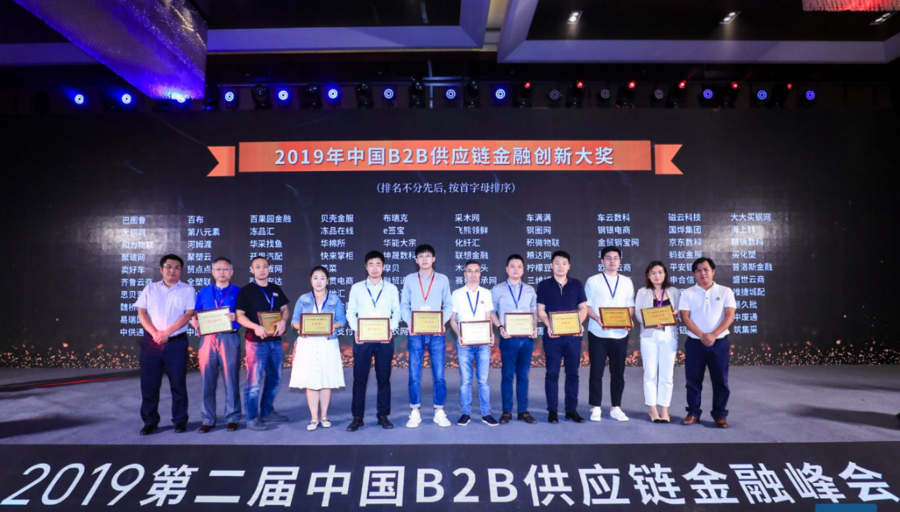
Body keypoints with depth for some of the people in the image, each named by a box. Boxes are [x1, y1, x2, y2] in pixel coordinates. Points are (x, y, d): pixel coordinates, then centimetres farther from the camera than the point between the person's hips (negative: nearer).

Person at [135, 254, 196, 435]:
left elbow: (188, 314, -7)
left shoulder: (188, 290, 4)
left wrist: (167, 332, -16)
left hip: (176, 343, -2)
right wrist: (155, 333, -11)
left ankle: (180, 420, 15)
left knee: (178, 384, 3)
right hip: (151, 343, 2)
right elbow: (141, 313, 4)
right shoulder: (150, 289, 12)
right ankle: (150, 421, 18)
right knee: (149, 383, 6)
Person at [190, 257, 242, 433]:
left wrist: (236, 317, -19)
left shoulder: (239, 292, 7)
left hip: (230, 339, -2)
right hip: (208, 339, 2)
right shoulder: (203, 292, 15)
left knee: (231, 380, 0)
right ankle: (207, 420, 13)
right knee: (207, 381, 3)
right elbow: (194, 316, 13)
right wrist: (194, 322, -9)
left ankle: (232, 418, 11)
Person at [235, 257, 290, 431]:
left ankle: (267, 412, 29)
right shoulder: (246, 291, -4)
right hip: (256, 341, -6)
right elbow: (240, 315, -8)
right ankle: (252, 418, 6)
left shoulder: (276, 289, 12)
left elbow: (285, 309, 15)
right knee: (253, 381, -3)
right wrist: (255, 326, -25)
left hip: (275, 340, 6)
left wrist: (283, 321, -7)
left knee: (274, 378, 14)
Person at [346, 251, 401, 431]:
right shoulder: (356, 288, 8)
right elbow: (351, 312, 7)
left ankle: (383, 416, 16)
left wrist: (391, 330, -10)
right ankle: (357, 417, 10)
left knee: (384, 378, 6)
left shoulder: (391, 289, 9)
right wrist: (356, 331, -8)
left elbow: (397, 312, 6)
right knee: (359, 378, 2)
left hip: (384, 339, 0)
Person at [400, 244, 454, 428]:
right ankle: (415, 413, 12)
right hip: (416, 333, 0)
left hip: (436, 333, 0)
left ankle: (439, 412, 13)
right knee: (414, 375, 1)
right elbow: (404, 306, 7)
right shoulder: (409, 279, 8)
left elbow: (448, 305, 7)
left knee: (439, 375, 1)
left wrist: (442, 323, -9)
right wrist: (409, 323, -9)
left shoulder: (443, 279, 8)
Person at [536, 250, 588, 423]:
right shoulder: (544, 285, 3)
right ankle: (552, 410, 9)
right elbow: (540, 310, 0)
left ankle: (571, 409, 16)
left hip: (573, 335, 2)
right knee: (552, 373, 1)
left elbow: (583, 308, 8)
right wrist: (549, 326, -16)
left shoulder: (577, 284, 8)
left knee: (572, 373, 6)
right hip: (553, 335, -2)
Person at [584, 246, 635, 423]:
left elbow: (630, 307, 11)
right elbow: (586, 306, -1)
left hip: (620, 334, 2)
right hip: (598, 333, -2)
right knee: (596, 372, 3)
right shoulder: (593, 281, 2)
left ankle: (616, 408, 19)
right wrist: (598, 320, -18)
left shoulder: (627, 282, 10)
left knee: (618, 372, 8)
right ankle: (595, 408, 12)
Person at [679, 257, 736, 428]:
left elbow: (729, 316, -5)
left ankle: (720, 415, 15)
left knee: (720, 381, 4)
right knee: (693, 380, 5)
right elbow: (685, 317, -5)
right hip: (695, 343, 0)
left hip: (719, 343, 0)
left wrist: (714, 334, -17)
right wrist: (701, 335, -17)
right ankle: (693, 413, 16)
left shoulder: (725, 291, 4)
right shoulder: (688, 293, 3)